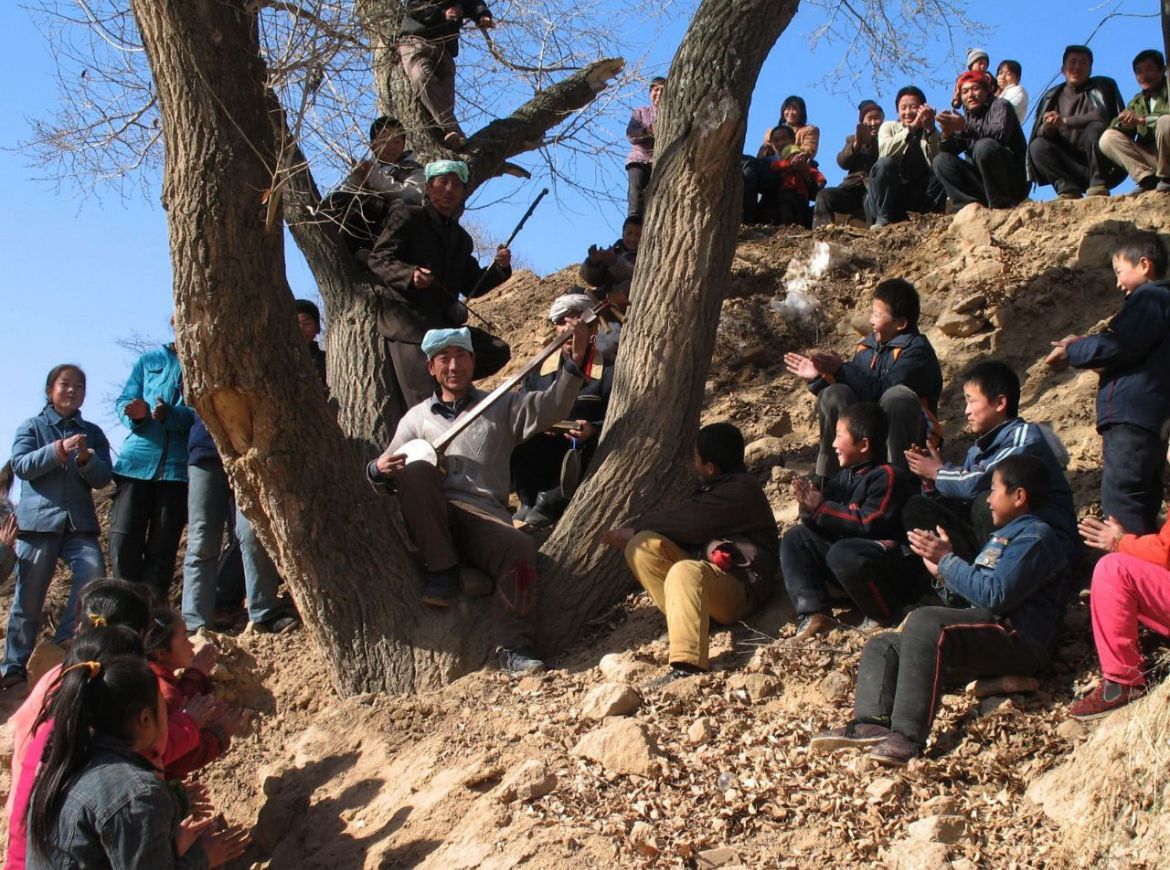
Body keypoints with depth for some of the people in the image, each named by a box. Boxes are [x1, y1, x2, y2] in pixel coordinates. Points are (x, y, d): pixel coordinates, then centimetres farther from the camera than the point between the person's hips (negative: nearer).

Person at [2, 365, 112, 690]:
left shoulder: (92, 433, 14)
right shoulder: (31, 427, 8)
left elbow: (102, 478, 6)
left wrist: (86, 459, -15)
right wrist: (59, 450, -20)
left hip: (80, 522, 2)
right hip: (38, 520, -2)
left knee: (93, 574, -18)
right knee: (29, 596, 0)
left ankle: (64, 648, -3)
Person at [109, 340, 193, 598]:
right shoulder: (150, 360, 15)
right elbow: (124, 401, 13)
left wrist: (171, 415, -21)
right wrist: (137, 414, -10)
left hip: (179, 467, -1)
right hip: (137, 460, 2)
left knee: (162, 548, 2)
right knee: (124, 541, -5)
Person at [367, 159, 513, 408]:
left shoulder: (461, 238, 22)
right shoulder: (408, 217, 3)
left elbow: (471, 287, 19)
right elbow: (377, 259, -7)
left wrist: (499, 268, 1)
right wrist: (410, 275, -27)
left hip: (443, 324, 7)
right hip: (407, 319, -7)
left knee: (497, 351, -2)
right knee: (425, 402, -15)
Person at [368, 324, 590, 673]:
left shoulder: (501, 407, 19)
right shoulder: (418, 416, 20)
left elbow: (550, 407, 3)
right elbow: (388, 470, 16)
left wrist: (576, 360, -12)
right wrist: (378, 470, -10)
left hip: (484, 516, 0)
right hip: (431, 519, 0)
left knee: (520, 548, -31)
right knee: (416, 470, -30)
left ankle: (513, 644, -24)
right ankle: (442, 567, -16)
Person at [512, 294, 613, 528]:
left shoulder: (609, 371, 1)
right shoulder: (539, 370, 14)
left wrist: (593, 431, -29)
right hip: (539, 461, 2)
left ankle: (550, 502, -12)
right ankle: (530, 502, -9)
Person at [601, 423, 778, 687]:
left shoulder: (741, 490, -11)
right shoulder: (714, 487, 19)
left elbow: (686, 522, -15)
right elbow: (682, 520, 16)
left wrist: (634, 528, -4)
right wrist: (636, 533, 4)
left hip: (740, 588, -9)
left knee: (684, 571, -40)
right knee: (642, 545, -8)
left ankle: (688, 666, -54)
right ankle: (684, 617, -19)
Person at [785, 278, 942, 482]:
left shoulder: (916, 349, -12)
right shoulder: (867, 346, 9)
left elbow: (883, 390, -25)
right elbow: (851, 391, 13)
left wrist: (841, 370, -20)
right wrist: (819, 377, -2)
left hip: (905, 436, -6)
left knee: (897, 396, -34)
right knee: (835, 395, -17)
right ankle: (827, 479, -14)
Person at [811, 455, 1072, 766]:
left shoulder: (1035, 536, -5)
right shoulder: (1003, 536, 28)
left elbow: (995, 595, -19)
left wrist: (947, 559, -11)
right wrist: (943, 572, 10)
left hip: (1016, 638, -11)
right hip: (985, 643, 11)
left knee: (926, 622, -34)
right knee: (881, 646, 6)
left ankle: (908, 737, -40)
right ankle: (872, 722, -21)